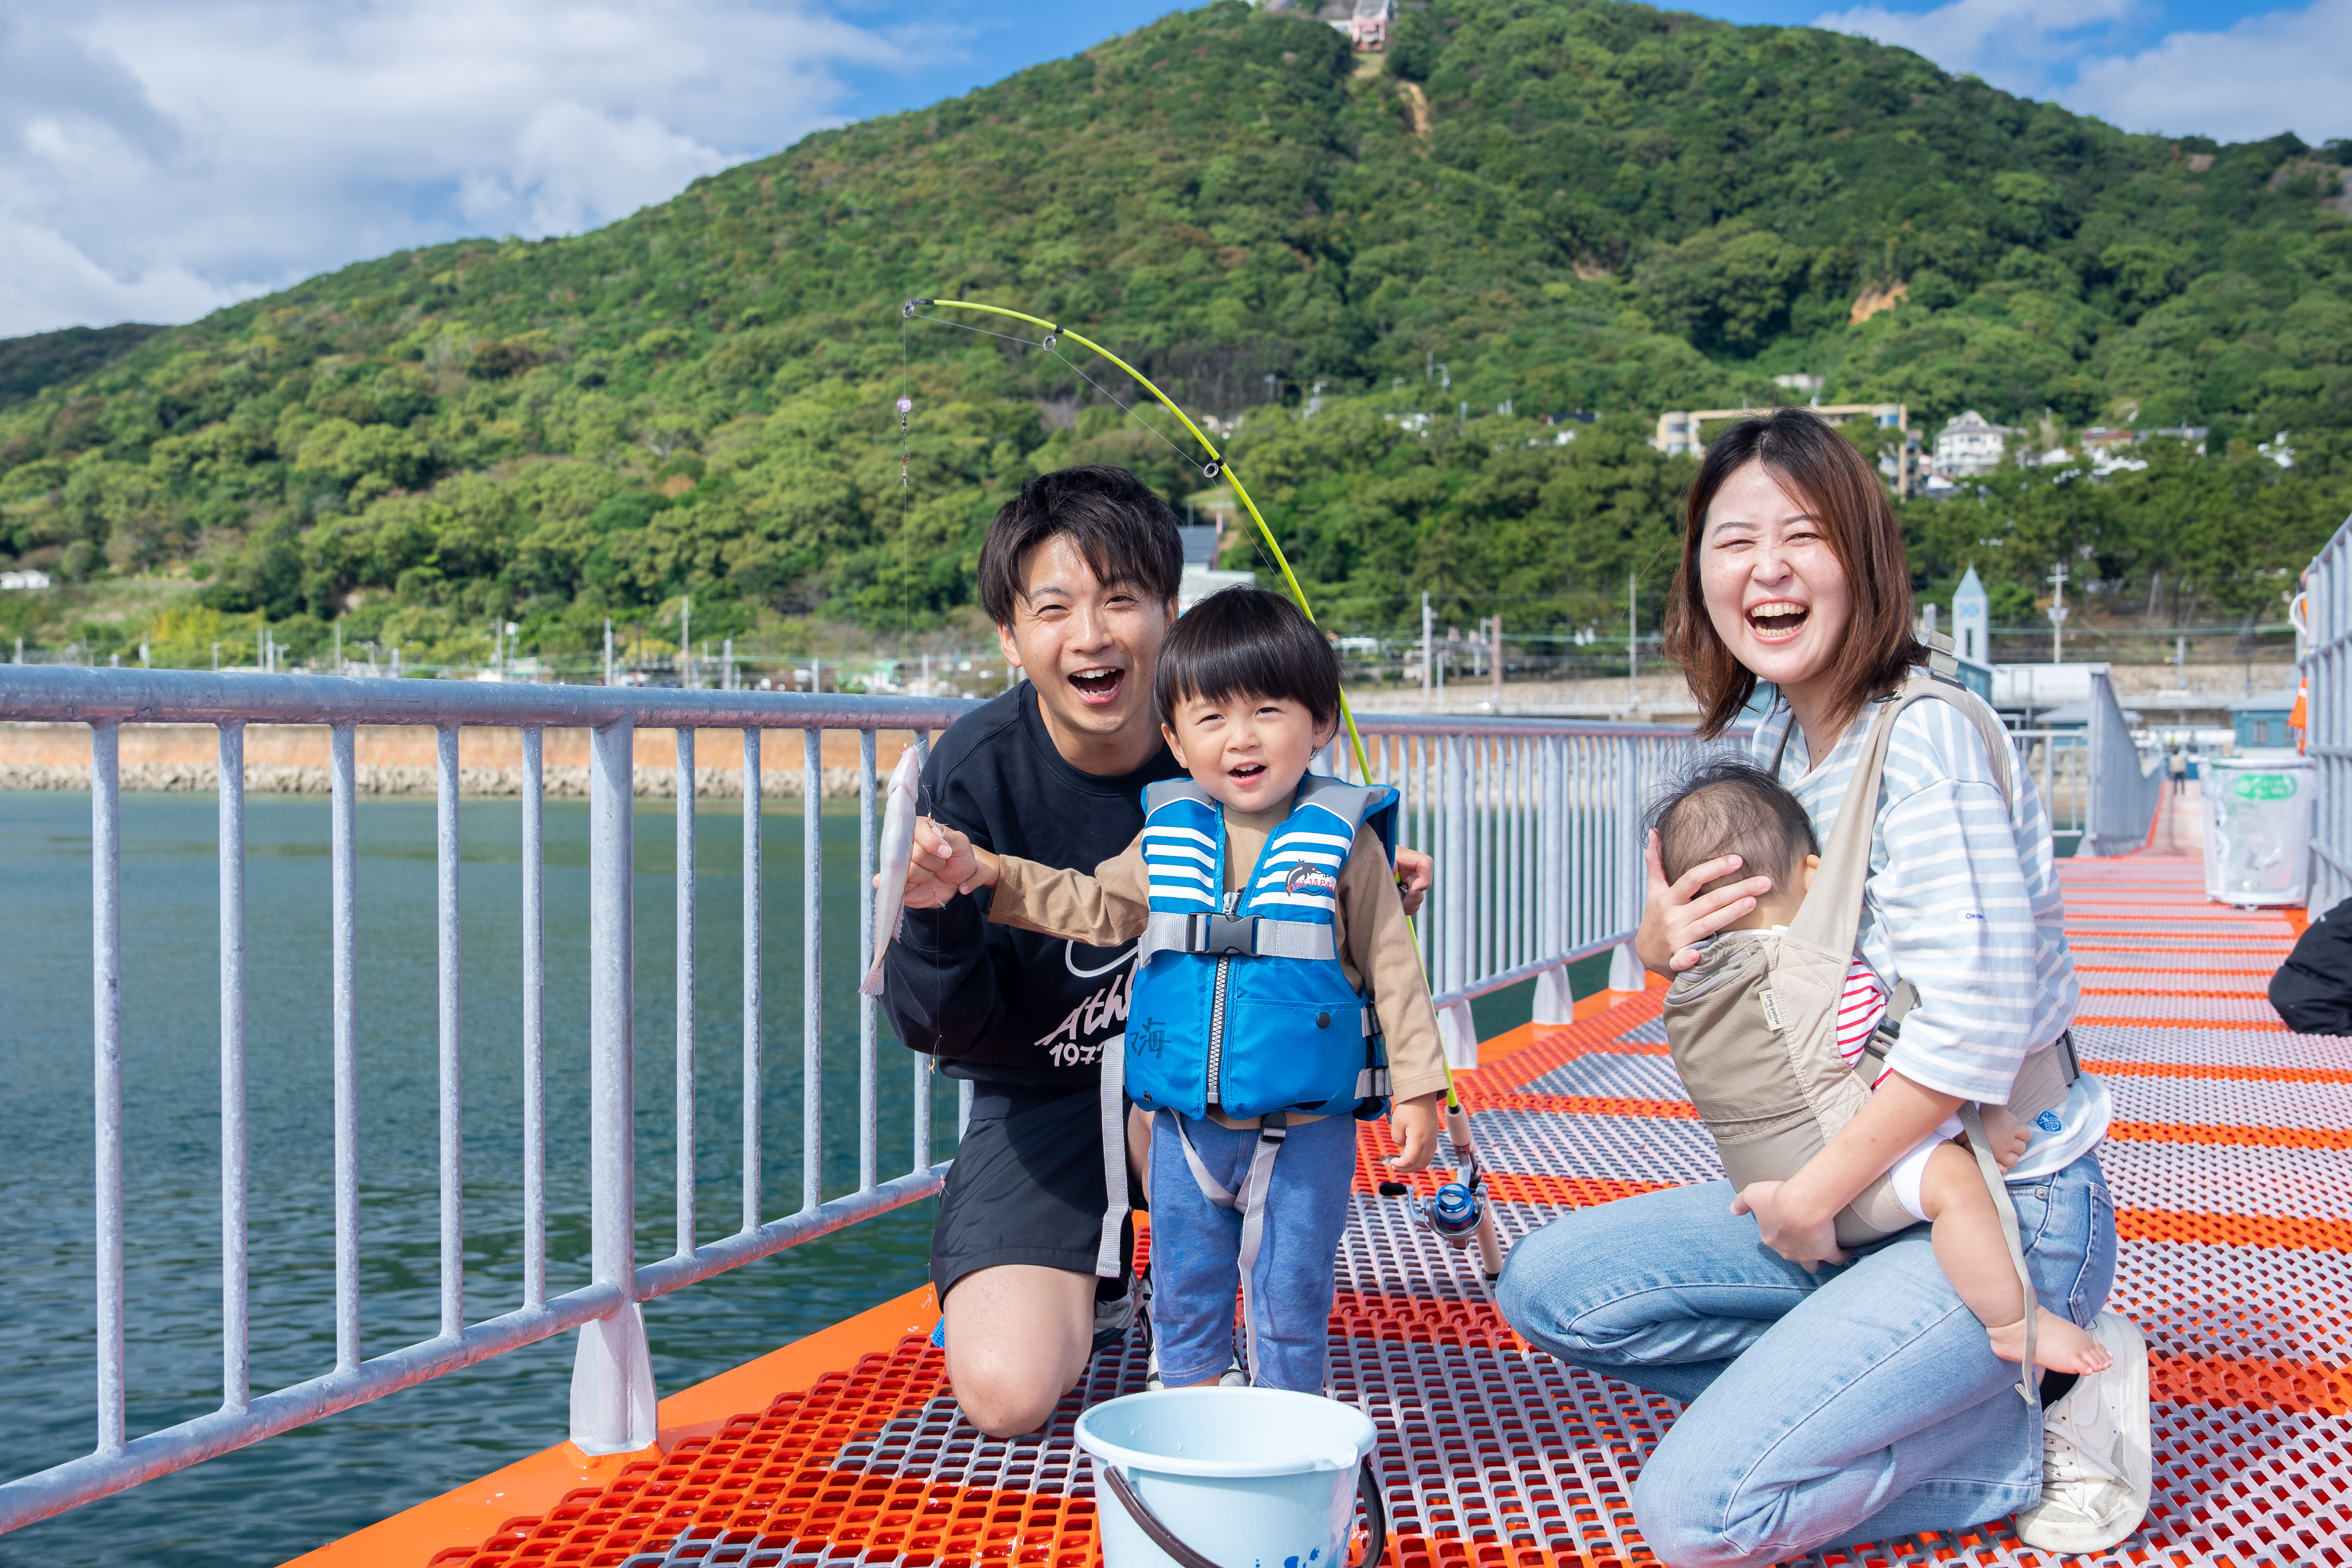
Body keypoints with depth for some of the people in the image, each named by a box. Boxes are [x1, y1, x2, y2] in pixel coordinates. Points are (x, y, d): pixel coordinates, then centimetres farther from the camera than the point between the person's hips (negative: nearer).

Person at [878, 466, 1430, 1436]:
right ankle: (1092, 1280, 18)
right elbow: (940, 1027, -15)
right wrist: (935, 916, -36)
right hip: (1037, 1094, -1)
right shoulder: (977, 767, -18)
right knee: (1005, 1395, -19)